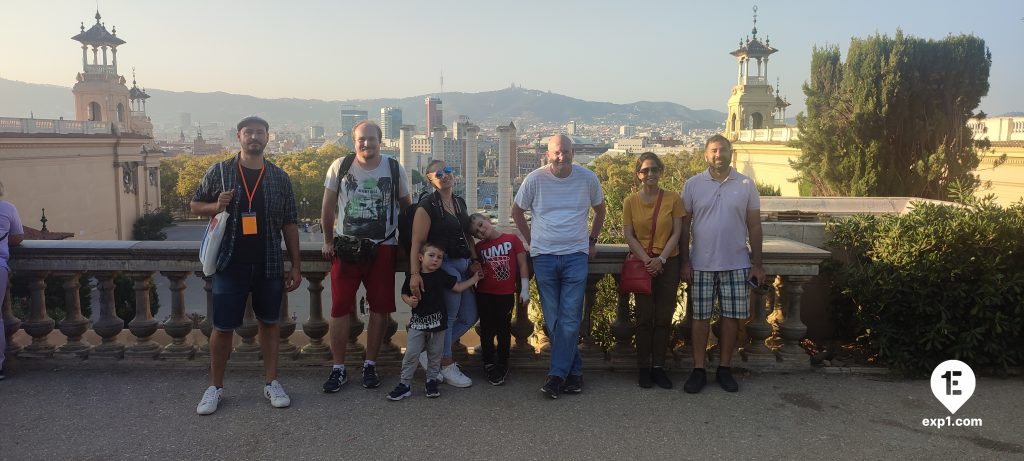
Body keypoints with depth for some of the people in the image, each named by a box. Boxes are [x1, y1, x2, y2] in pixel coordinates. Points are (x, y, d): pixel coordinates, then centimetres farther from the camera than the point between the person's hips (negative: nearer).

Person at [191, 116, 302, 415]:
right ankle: (215, 387, 20)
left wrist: (296, 265, 3)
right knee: (223, 326, 4)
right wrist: (216, 206, -14)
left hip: (269, 265, 1)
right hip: (230, 264, -1)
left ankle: (271, 383, 22)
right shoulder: (219, 172, 1)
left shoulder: (279, 177, 4)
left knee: (269, 322, 10)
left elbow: (290, 224, 6)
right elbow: (195, 206, 10)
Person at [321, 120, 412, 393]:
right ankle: (338, 369, 10)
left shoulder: (395, 169, 1)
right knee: (340, 309, -1)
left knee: (379, 309, 4)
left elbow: (406, 206, 13)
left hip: (382, 248, 1)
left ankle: (370, 365, 18)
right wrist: (328, 241, 10)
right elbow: (328, 207, 8)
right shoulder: (340, 167, 0)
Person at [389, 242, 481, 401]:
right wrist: (409, 300, -14)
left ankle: (432, 381, 25)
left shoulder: (442, 276, 0)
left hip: (438, 322, 2)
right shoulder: (413, 277, -4)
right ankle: (404, 385, 6)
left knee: (435, 355, 10)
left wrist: (474, 279, 6)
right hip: (418, 322, -2)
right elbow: (404, 293, 7)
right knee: (411, 354, -3)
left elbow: (458, 288, 7)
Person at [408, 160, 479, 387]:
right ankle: (446, 366, 19)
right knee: (448, 317, 1)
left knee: (469, 317, 12)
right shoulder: (427, 206, -11)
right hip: (443, 266, -8)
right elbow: (417, 242, -17)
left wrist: (474, 261, 8)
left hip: (462, 266, 8)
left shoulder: (460, 202, 13)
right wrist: (414, 273, -25)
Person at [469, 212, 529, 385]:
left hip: (506, 295, -2)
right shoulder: (479, 247, 5)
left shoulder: (512, 239, -4)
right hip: (485, 295, 2)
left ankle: (502, 366, 23)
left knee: (504, 330, 9)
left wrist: (525, 289, -6)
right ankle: (489, 365, 20)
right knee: (487, 330, 7)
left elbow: (522, 264, -3)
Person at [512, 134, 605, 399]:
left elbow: (600, 210, 18)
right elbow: (517, 212, 12)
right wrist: (532, 242, 7)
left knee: (570, 319, -6)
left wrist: (592, 242, 14)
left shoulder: (587, 178, 1)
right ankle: (574, 372, 16)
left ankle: (557, 375, 1)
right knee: (554, 320, 3)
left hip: (576, 256, 0)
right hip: (544, 257, 1)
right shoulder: (535, 179, -1)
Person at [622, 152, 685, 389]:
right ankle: (643, 367, 12)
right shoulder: (630, 201, 2)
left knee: (663, 318, 4)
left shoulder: (673, 199, 1)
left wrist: (661, 259, -12)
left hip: (668, 264, 1)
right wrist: (647, 260, -12)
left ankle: (658, 366, 14)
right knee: (644, 318, 1)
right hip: (641, 264, 0)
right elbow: (629, 236, -1)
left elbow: (676, 233, -2)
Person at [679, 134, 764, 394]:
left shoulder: (746, 185, 3)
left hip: (736, 264, 1)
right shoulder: (693, 185, 2)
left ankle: (725, 369, 18)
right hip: (701, 264, -1)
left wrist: (757, 264, 2)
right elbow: (684, 226, 3)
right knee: (700, 317, 4)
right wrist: (685, 262, -2)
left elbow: (754, 227, 5)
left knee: (731, 317, 5)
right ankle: (698, 370, 13)